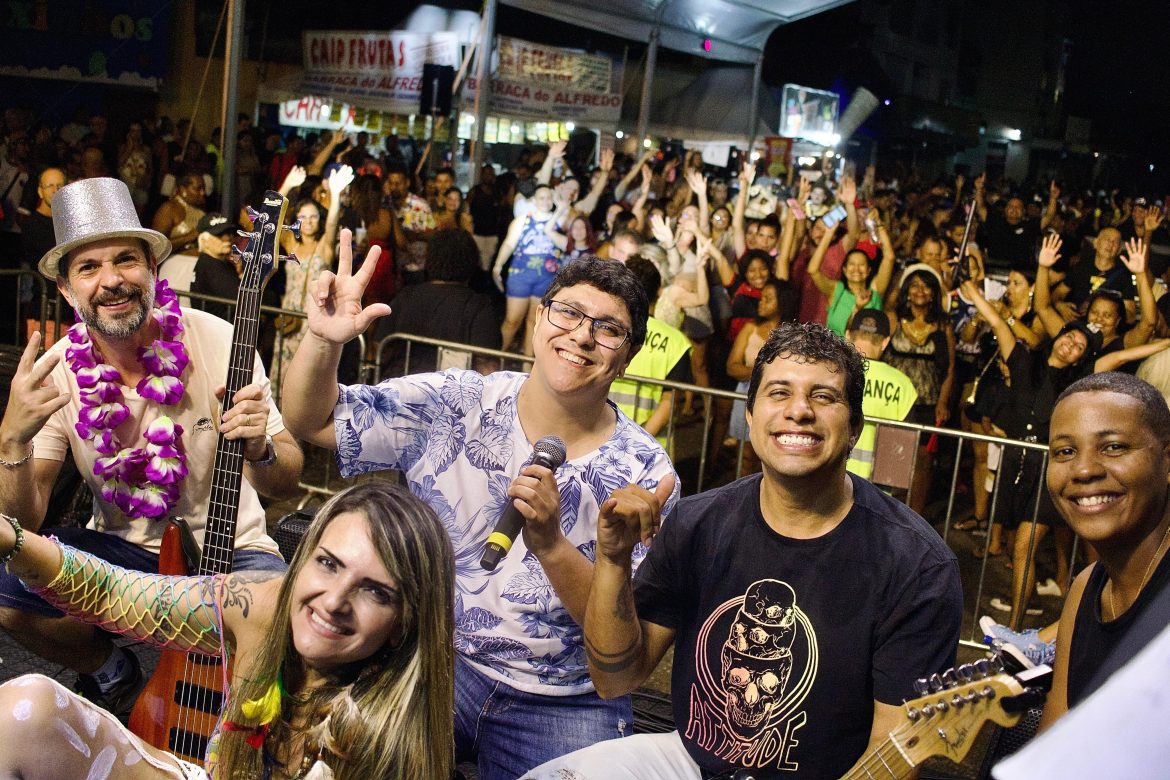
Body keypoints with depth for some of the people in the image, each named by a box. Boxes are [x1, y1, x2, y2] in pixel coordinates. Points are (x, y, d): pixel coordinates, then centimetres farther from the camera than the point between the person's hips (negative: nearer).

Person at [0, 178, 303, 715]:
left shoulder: (219, 342, -16)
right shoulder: (58, 372, -10)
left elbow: (286, 480, -10)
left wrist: (258, 448, -33)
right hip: (119, 551, 2)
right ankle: (111, 675, 8)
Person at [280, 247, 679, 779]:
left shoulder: (644, 475, -8)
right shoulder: (453, 405, -2)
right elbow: (312, 419, 1)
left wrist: (549, 544, -28)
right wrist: (324, 340, -20)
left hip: (560, 708, 0)